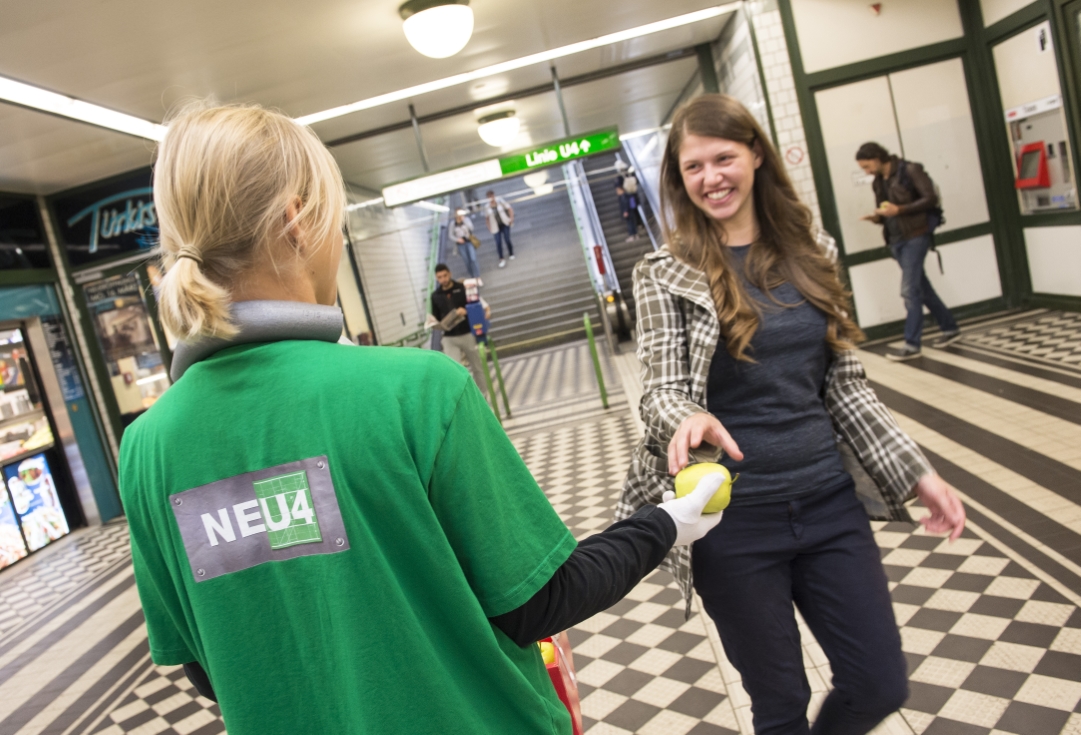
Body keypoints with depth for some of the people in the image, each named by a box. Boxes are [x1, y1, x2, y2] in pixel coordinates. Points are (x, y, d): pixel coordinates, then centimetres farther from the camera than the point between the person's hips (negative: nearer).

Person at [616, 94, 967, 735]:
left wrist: (917, 472, 5)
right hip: (735, 516, -3)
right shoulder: (666, 273, -6)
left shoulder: (810, 250, 5)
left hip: (829, 499, 4)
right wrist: (689, 420, -34)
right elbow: (661, 391, -11)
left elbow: (846, 384, 8)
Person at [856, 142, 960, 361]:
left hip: (915, 236, -7)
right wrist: (876, 217, -7)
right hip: (896, 240, 7)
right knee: (921, 287, 13)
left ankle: (912, 344, -8)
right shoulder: (878, 182, 12)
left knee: (909, 290, -11)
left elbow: (931, 199, -14)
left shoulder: (910, 170, -8)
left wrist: (899, 209, -23)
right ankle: (950, 328, 27)